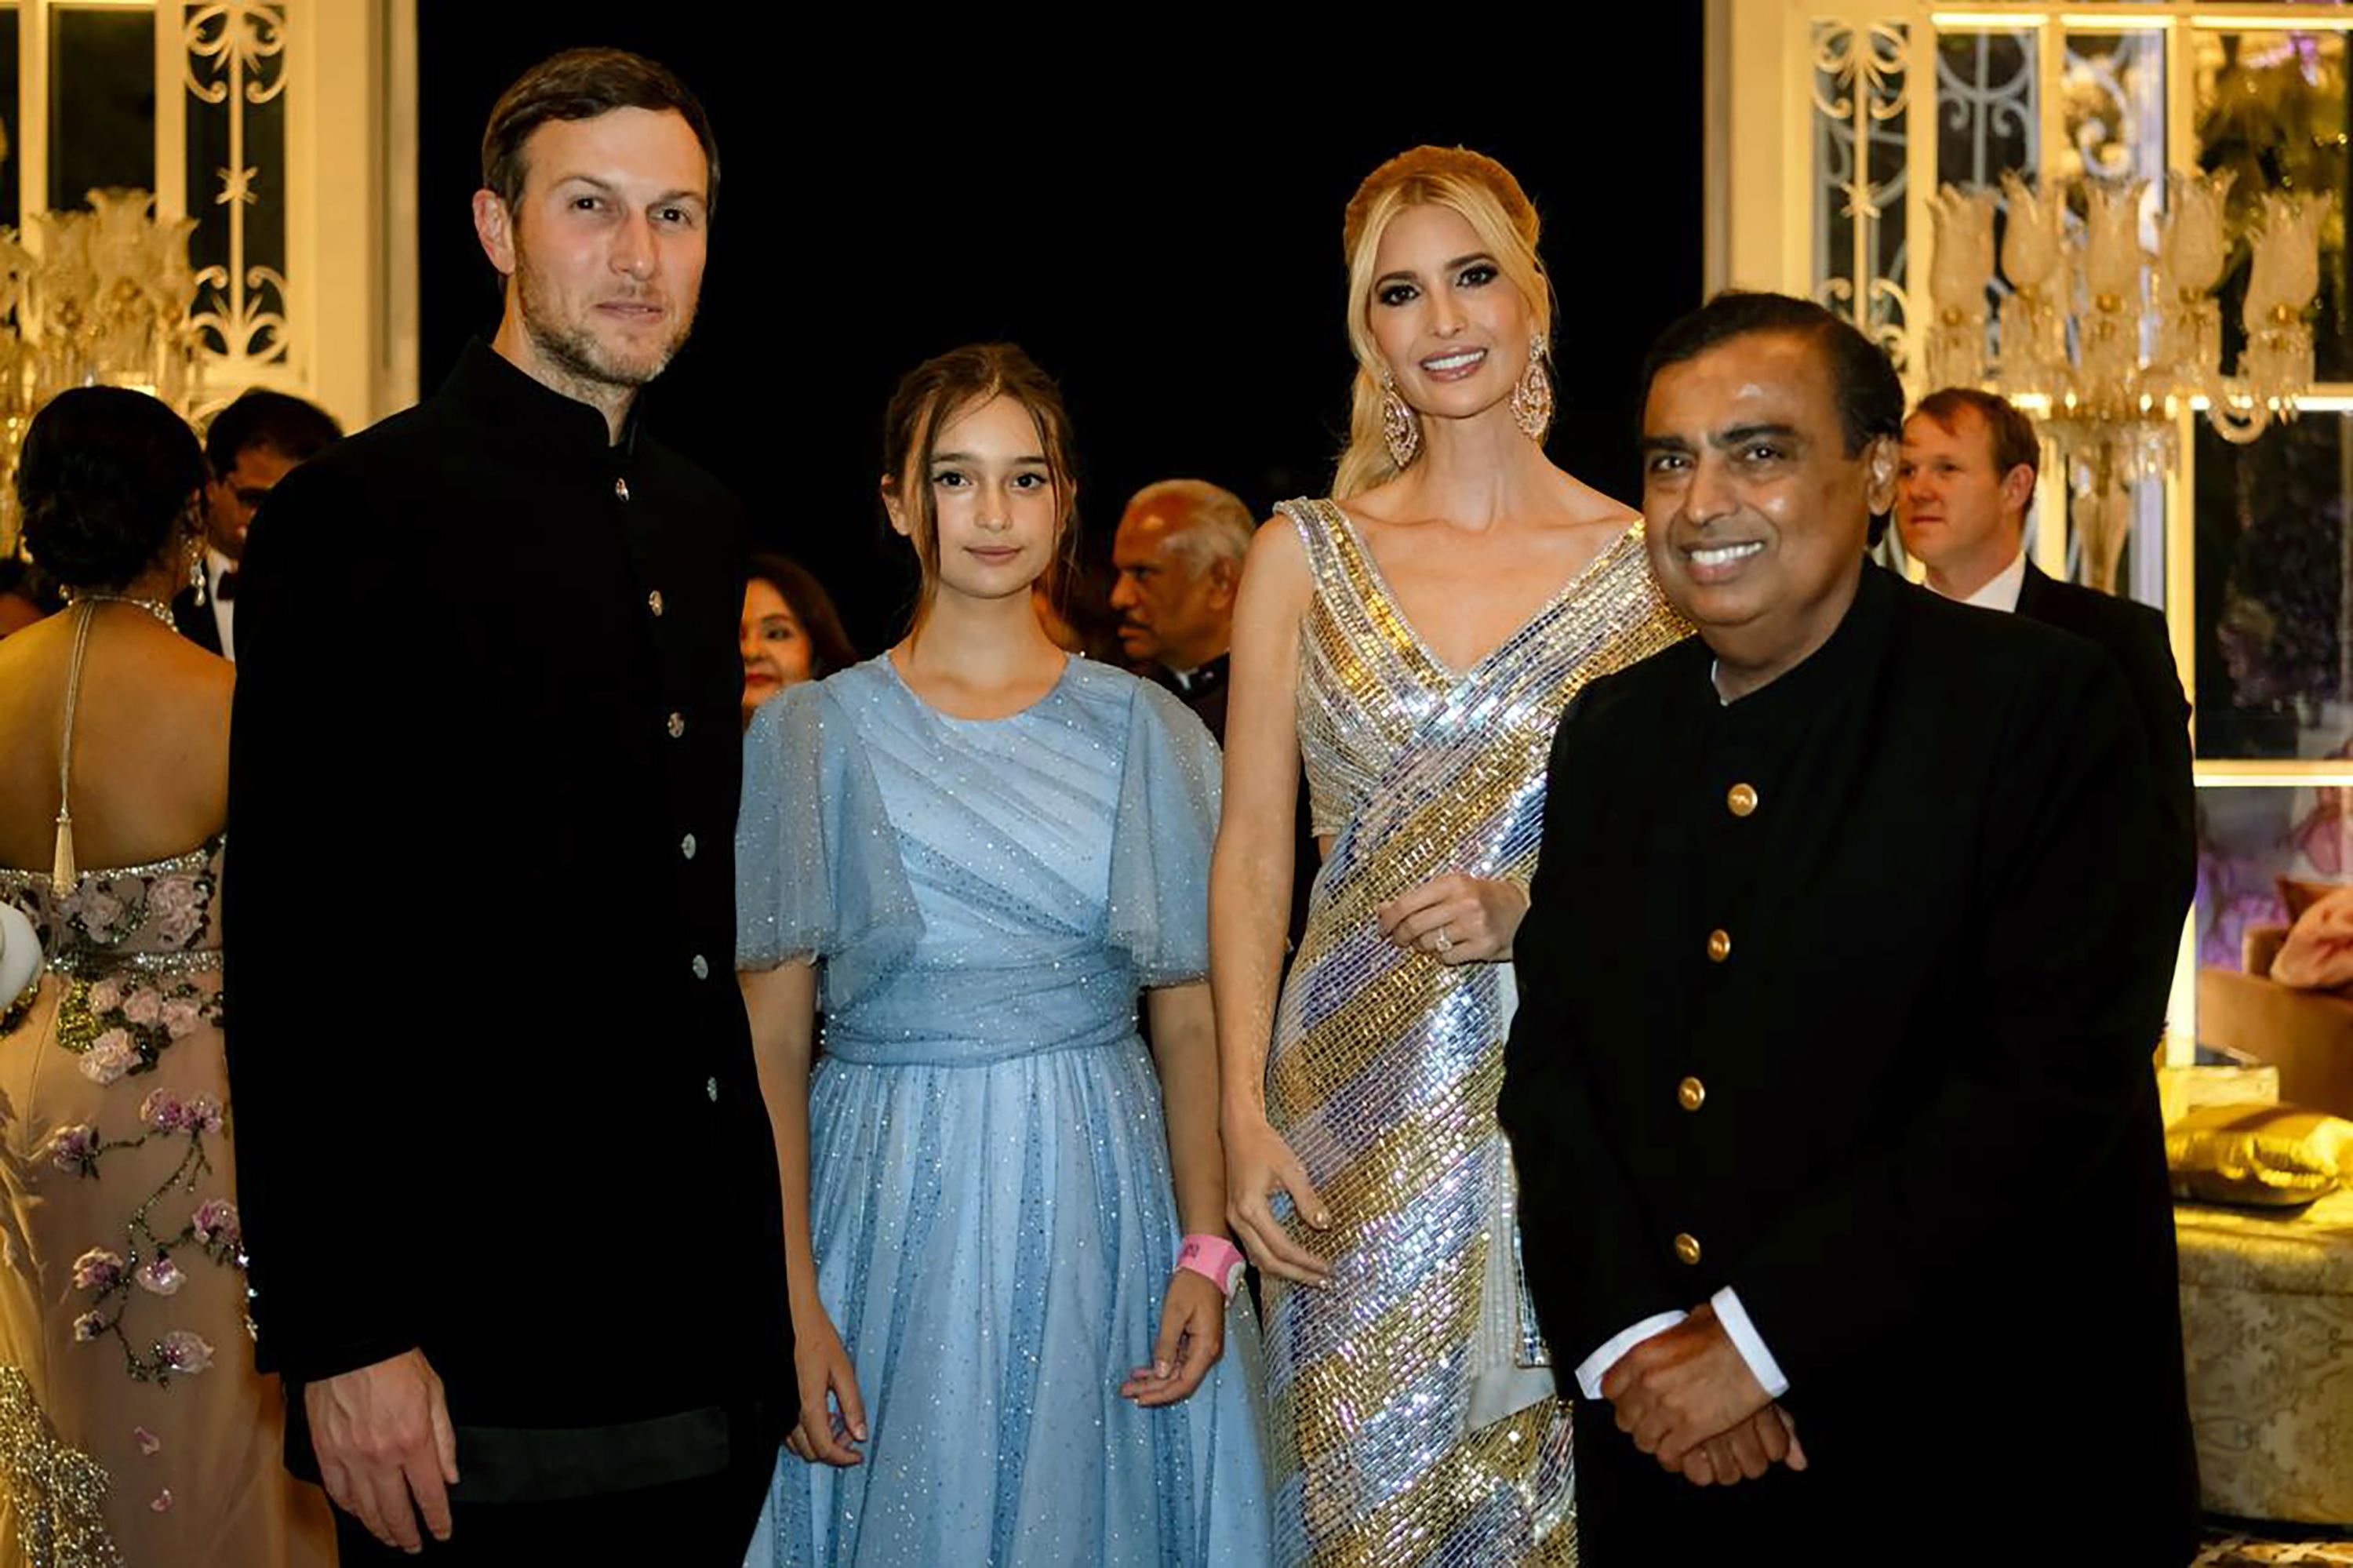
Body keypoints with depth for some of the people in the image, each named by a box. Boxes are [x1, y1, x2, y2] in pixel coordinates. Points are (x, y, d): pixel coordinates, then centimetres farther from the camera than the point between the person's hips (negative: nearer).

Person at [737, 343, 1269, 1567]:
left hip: (1102, 1213, 2)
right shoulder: (811, 736, 1)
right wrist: (794, 1303, -11)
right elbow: (770, 1042, -2)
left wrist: (1204, 1256, -7)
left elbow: (1189, 1019, 5)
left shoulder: (1148, 734, 6)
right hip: (891, 1217, -1)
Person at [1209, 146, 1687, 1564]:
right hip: (1362, 1106, 1)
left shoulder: (1648, 564, 2)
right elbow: (1252, 852, 4)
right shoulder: (1305, 555, 5)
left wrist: (1526, 905, -13)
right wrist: (1246, 1115, -4)